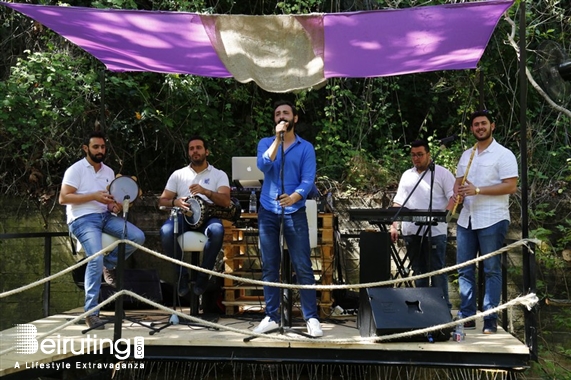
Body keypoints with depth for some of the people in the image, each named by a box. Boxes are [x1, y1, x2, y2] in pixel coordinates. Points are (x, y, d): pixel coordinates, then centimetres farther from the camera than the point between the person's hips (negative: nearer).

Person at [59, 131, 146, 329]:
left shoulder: (109, 172, 16)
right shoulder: (76, 169, -3)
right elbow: (63, 198, -11)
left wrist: (115, 205, -3)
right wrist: (94, 196, -17)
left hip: (105, 216, 6)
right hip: (83, 219, -6)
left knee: (138, 237, -15)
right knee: (96, 258, -27)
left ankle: (109, 264, 10)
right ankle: (91, 312, -18)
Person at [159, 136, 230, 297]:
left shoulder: (219, 174, 11)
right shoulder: (178, 174, 18)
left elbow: (226, 202, -4)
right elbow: (162, 201, 13)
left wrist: (205, 191, -23)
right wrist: (175, 202, -11)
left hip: (208, 216, -1)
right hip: (183, 216, 2)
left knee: (217, 231, -38)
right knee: (166, 232, -33)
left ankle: (203, 276, -16)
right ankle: (182, 274, -9)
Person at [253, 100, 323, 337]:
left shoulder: (306, 148, 4)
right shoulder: (265, 143, 9)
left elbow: (308, 180, -7)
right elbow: (263, 165, -12)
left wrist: (295, 196, -27)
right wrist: (278, 138, -15)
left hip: (295, 212, -2)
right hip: (267, 212, 2)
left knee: (303, 266, -5)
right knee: (269, 267, 6)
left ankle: (311, 318, 2)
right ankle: (272, 317, 14)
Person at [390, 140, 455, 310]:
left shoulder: (442, 173, 1)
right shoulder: (407, 175, 17)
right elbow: (398, 203, 15)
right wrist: (394, 225, 5)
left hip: (434, 231, -5)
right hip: (411, 231, 5)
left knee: (437, 270, -3)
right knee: (418, 271, 11)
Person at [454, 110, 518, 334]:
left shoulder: (503, 154, -4)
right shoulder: (466, 155, 16)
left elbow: (511, 186, -12)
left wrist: (477, 190, -18)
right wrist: (458, 192, -2)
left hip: (492, 220, -6)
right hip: (466, 219, 7)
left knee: (492, 270, -2)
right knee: (464, 270, 8)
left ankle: (490, 320, 3)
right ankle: (466, 316, 16)